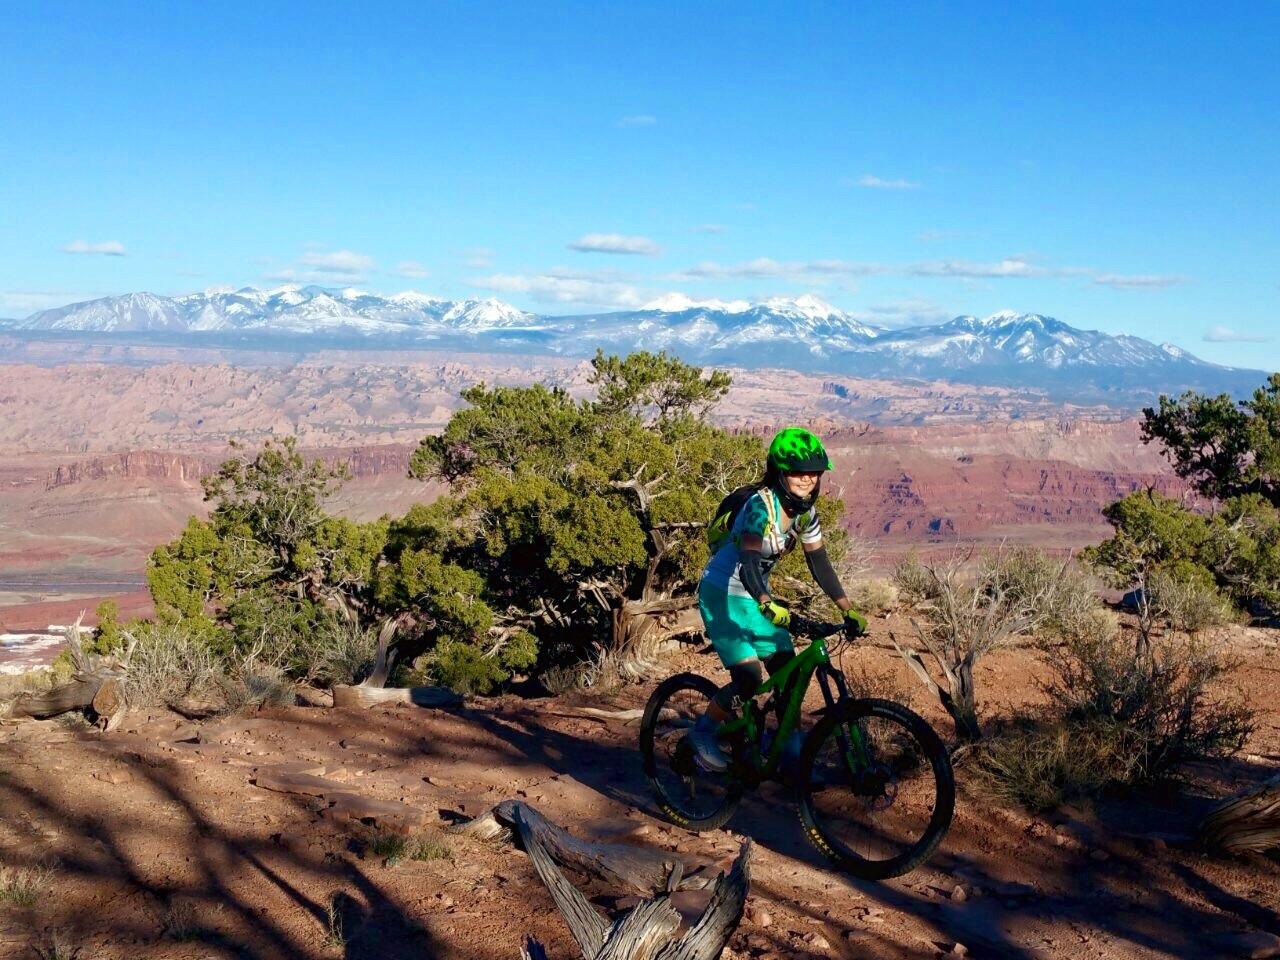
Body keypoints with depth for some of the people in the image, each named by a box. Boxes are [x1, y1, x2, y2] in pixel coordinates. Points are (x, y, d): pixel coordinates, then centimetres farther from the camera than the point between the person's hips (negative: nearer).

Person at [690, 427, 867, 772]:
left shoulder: (805, 511, -2)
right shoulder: (762, 505, -26)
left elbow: (819, 563, 3)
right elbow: (748, 562, -37)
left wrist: (849, 611, -3)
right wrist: (768, 605, -53)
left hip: (754, 596, 8)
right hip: (721, 594, -7)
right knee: (750, 679, -17)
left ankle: (793, 756, 12)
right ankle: (704, 731, 7)